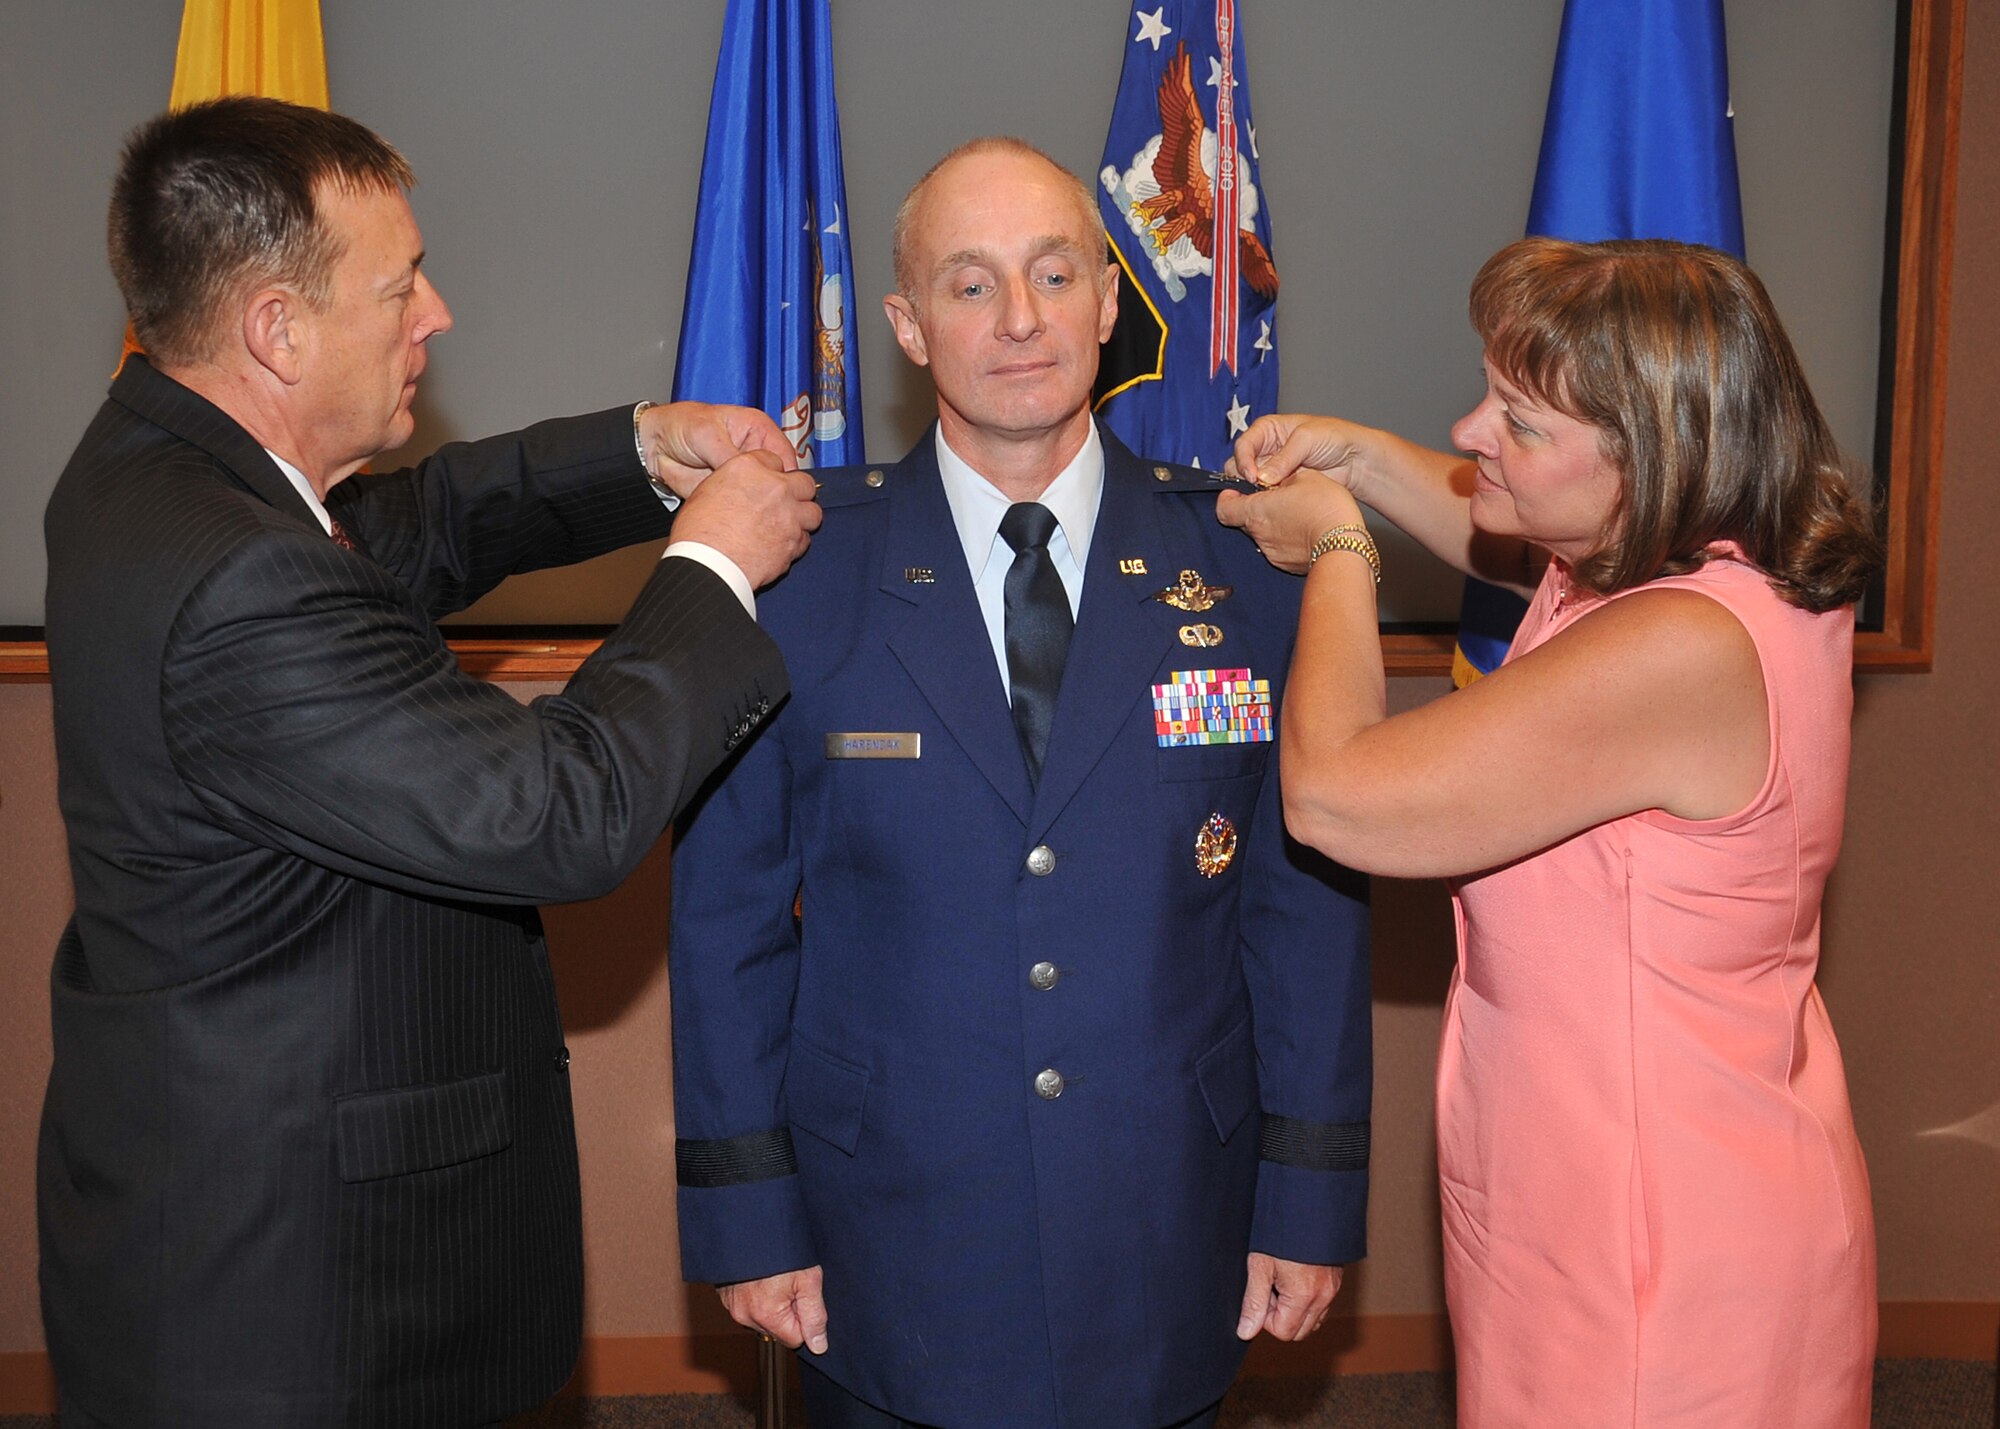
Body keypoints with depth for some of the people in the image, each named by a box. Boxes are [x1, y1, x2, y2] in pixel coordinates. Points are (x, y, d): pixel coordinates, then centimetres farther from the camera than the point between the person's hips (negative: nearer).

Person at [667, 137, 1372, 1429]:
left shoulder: (1246, 565, -3)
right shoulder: (802, 570, -6)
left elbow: (1311, 897, 0)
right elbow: (729, 910, -2)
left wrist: (1314, 1198, 0)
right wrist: (747, 1213, -2)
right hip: (890, 1261, -1)